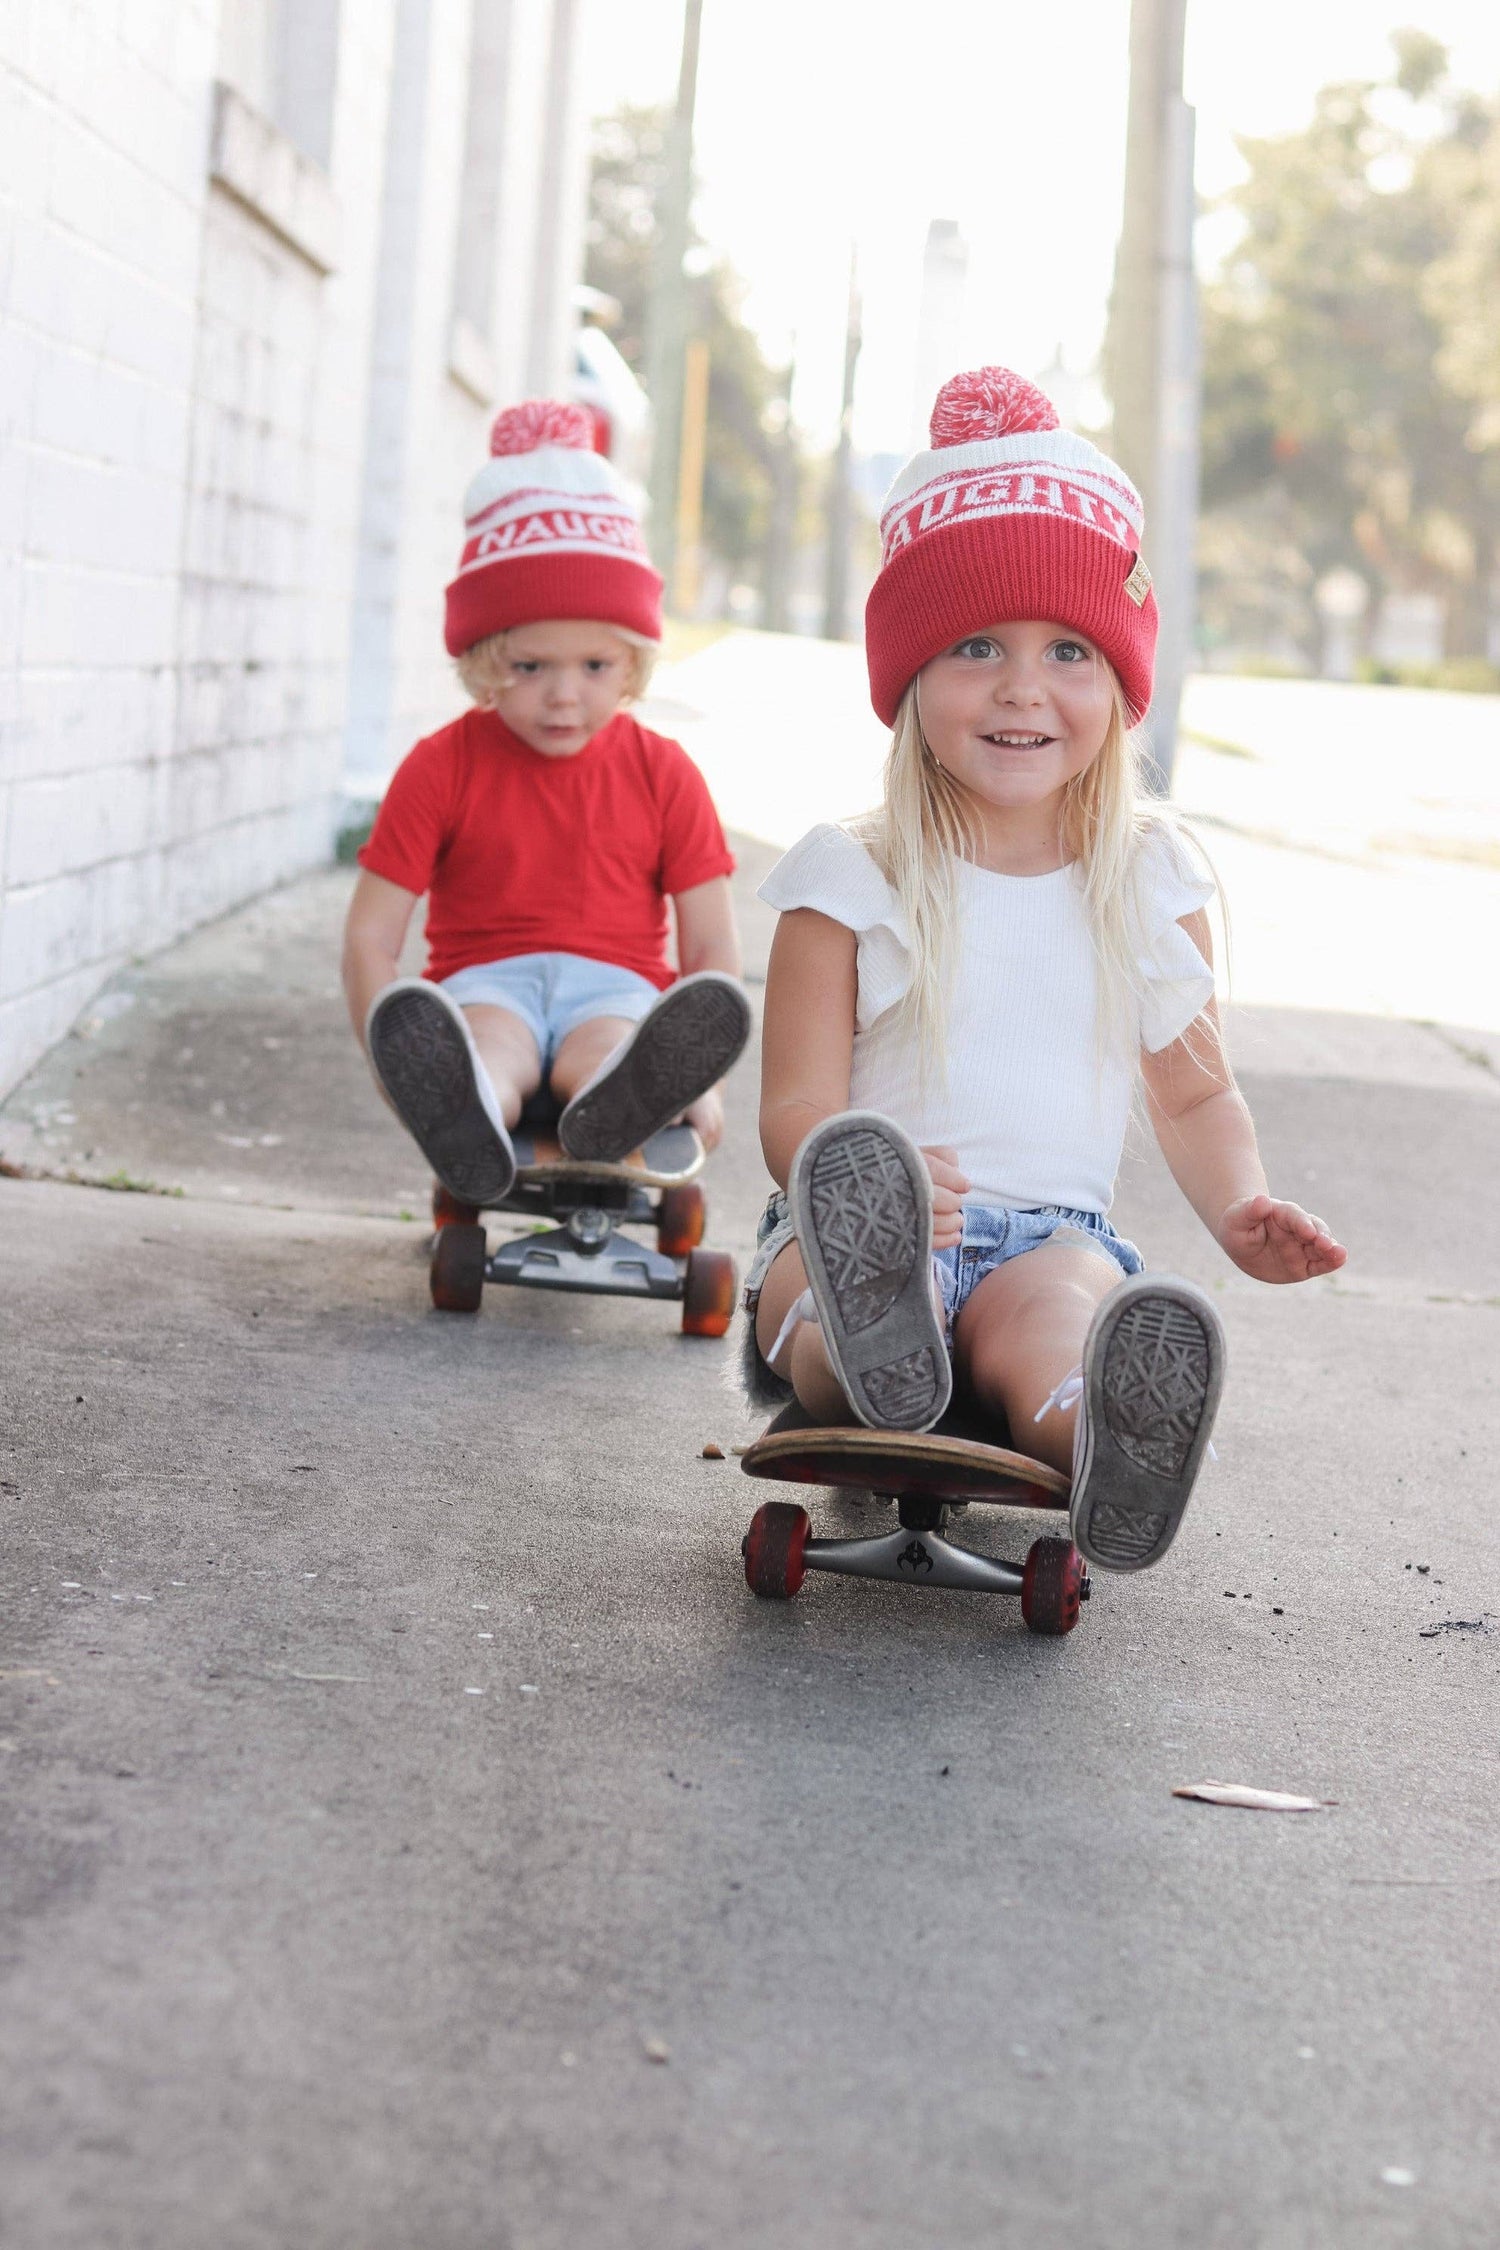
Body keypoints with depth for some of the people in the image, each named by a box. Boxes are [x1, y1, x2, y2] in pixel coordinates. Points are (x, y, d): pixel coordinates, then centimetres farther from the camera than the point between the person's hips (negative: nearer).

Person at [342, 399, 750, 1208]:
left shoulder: (663, 773, 8)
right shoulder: (443, 768, 4)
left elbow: (711, 944, 7)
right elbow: (370, 934, 1)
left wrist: (700, 1077, -8)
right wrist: (401, 1062, -13)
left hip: (614, 987, 1)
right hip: (487, 982, -1)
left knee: (602, 1046, -36)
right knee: (490, 1037, -38)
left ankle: (618, 1102, -72)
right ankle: (465, 1121, -73)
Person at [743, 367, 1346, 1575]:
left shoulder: (1150, 878, 13)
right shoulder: (853, 881, 4)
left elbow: (1196, 1092, 22)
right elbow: (798, 1106, -2)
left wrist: (1242, 1210, -1)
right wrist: (862, 1185, -27)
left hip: (1053, 1231, 0)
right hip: (872, 1231, 0)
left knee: (1056, 1312, -38)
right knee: (827, 1255, -39)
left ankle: (1106, 1433, -70)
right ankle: (873, 1344, -71)